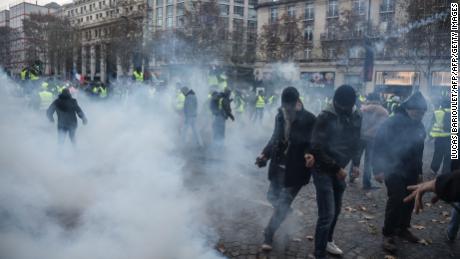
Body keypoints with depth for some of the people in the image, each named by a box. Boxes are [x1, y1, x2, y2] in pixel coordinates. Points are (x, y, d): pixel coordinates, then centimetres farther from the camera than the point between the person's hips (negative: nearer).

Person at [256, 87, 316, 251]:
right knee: (272, 196, 19)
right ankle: (284, 214, 47)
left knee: (283, 204, 1)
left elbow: (312, 143, -14)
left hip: (296, 169, -6)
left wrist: (310, 154, -36)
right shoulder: (280, 116, 1)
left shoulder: (309, 119, -15)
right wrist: (265, 154, 2)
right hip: (278, 167, 6)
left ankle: (268, 236, 15)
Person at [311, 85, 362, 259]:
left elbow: (356, 141, 13)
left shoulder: (356, 116, -1)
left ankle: (328, 241, 39)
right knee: (327, 214, -8)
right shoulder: (325, 118, -19)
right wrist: (336, 168, -16)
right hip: (324, 171, -6)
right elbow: (317, 148, -19)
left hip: (339, 170, 6)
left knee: (336, 210, 17)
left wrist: (356, 163, 3)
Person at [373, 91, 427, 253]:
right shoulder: (392, 123, -14)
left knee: (409, 200, 11)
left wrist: (419, 171, 20)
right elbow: (379, 145, -15)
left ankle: (402, 228, 29)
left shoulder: (419, 126, 7)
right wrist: (379, 169, -18)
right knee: (396, 200, -11)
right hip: (393, 169, -7)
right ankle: (388, 234, -1)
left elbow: (419, 150, 18)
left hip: (411, 171, 7)